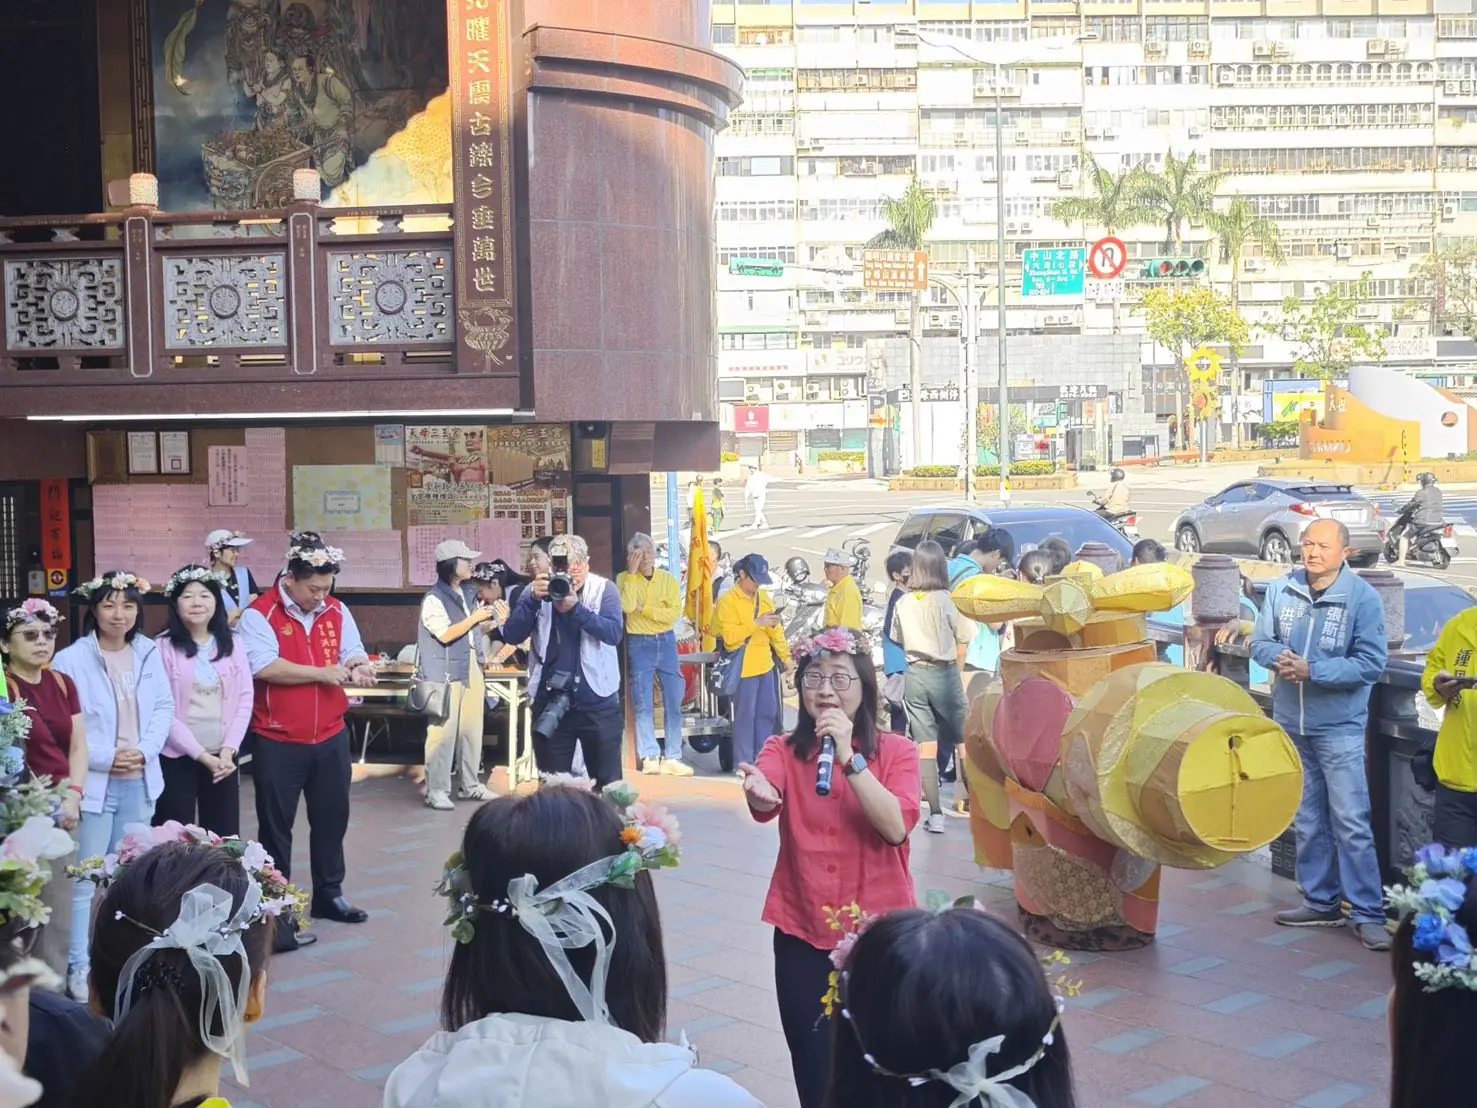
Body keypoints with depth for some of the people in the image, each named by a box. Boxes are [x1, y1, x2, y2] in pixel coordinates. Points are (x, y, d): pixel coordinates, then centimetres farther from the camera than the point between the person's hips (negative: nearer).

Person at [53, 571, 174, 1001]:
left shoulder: (149, 653, 5)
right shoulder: (71, 660, -8)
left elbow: (164, 709, 6)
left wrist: (144, 750, -9)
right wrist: (105, 757, -16)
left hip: (140, 780, 4)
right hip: (95, 783, -4)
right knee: (86, 878, -2)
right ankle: (79, 966, 8)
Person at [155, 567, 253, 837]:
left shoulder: (232, 644, 6)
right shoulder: (163, 647, -6)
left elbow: (244, 699, 4)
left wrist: (229, 749, -8)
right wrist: (201, 754, -13)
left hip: (222, 756, 4)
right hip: (177, 756, -3)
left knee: (224, 838, 6)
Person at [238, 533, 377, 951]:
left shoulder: (337, 612, 5)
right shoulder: (259, 615, -13)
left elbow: (355, 653, 5)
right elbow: (264, 667, -25)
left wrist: (358, 666, -20)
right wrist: (323, 673, -24)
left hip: (331, 737, 6)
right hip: (278, 742, -6)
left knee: (332, 818, 18)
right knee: (276, 827, 4)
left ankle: (328, 895, 36)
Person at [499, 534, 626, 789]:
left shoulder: (604, 589, -4)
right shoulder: (537, 591, 3)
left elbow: (614, 632, -18)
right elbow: (512, 635, -7)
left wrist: (576, 607, -26)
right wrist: (532, 600, -20)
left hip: (598, 703, -2)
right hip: (549, 703, 2)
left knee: (608, 784, 8)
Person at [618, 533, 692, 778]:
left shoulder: (668, 579, 4)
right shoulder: (625, 579, -1)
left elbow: (675, 612, -7)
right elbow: (627, 606, -19)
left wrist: (645, 609, -14)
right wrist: (632, 573, -16)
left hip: (666, 642, 3)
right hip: (639, 644, -3)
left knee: (673, 702, 2)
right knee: (643, 704, -4)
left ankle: (672, 758, 6)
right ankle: (649, 757, -3)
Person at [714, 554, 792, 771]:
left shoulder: (763, 597, 10)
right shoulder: (728, 601, -10)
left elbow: (776, 631, 13)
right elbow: (729, 636, -19)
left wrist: (786, 658, 10)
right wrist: (756, 623, -24)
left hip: (765, 664, 7)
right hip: (743, 668, -7)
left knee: (767, 713, 11)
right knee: (745, 715, -2)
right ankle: (744, 763, 4)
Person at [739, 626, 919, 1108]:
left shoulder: (897, 751, -3)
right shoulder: (783, 750, 0)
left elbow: (896, 827, -18)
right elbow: (764, 797, -23)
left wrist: (849, 757, -24)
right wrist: (759, 793, -46)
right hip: (802, 935, 1)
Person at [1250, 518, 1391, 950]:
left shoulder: (1363, 598, -11)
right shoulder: (1281, 590, 0)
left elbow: (1371, 664, -15)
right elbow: (1260, 642, 7)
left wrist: (1312, 670, -22)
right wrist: (1278, 656, -16)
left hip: (1339, 727, -5)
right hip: (1290, 724, 5)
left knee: (1351, 822, -6)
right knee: (1307, 821, 14)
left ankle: (1368, 914, 1)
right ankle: (1321, 902, 26)